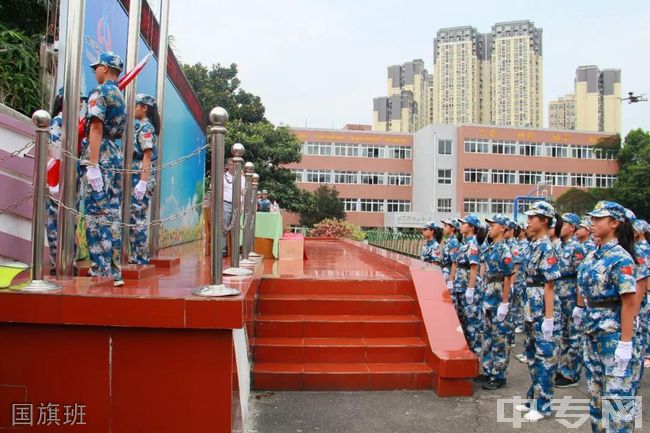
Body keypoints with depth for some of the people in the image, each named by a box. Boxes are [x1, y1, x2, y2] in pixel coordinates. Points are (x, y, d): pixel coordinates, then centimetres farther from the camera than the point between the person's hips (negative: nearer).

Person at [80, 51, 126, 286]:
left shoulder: (99, 92, -5)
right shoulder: (119, 96, 20)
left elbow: (96, 128, -15)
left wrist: (92, 165, -21)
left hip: (100, 158, -8)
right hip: (117, 157, 8)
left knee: (97, 214, -6)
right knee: (112, 214, 8)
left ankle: (100, 271, -6)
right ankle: (115, 272, 11)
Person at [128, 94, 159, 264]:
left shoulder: (146, 127, -7)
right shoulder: (141, 126, 19)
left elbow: (147, 156, -15)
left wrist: (142, 182, -21)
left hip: (141, 177, -9)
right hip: (135, 176, 9)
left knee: (136, 217, -8)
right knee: (136, 217, 10)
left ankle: (140, 258, -3)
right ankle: (136, 256, 15)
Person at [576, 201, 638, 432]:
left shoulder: (620, 258, -14)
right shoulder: (592, 256, 9)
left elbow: (628, 302, -17)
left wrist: (625, 342, -19)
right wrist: (587, 320, 14)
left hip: (612, 331, -8)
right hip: (592, 330, 8)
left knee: (616, 391, 0)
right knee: (595, 387, 17)